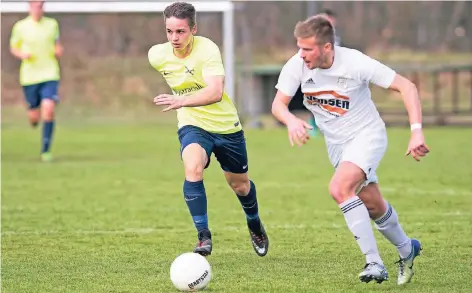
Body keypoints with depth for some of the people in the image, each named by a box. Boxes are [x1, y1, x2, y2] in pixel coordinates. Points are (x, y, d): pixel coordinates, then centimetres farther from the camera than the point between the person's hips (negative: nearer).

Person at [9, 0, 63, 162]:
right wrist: (22, 54, -11)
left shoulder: (52, 24, 4)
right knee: (34, 115, 5)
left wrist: (58, 50, -3)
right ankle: (33, 119, 46)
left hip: (50, 75, 0)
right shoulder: (20, 26, -1)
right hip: (29, 76, 0)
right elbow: (13, 47, 10)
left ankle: (45, 150, -11)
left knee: (48, 109, -19)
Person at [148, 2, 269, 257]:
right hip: (192, 126, 1)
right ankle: (204, 236, -24)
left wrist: (182, 101, -55)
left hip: (226, 125, -1)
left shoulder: (207, 50, -26)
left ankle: (255, 227, 48)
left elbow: (215, 92, -40)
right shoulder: (157, 56, -12)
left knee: (240, 185, 16)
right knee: (192, 169, -31)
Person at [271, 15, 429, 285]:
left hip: (367, 134, -5)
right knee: (372, 206, 13)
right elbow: (278, 103, -8)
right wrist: (291, 120, -33)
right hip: (336, 142, 5)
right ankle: (407, 249, 41)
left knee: (339, 188, -28)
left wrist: (417, 132, -31)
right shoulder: (296, 66, -15)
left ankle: (374, 263, -21)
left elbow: (407, 86, -22)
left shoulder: (355, 63, -27)